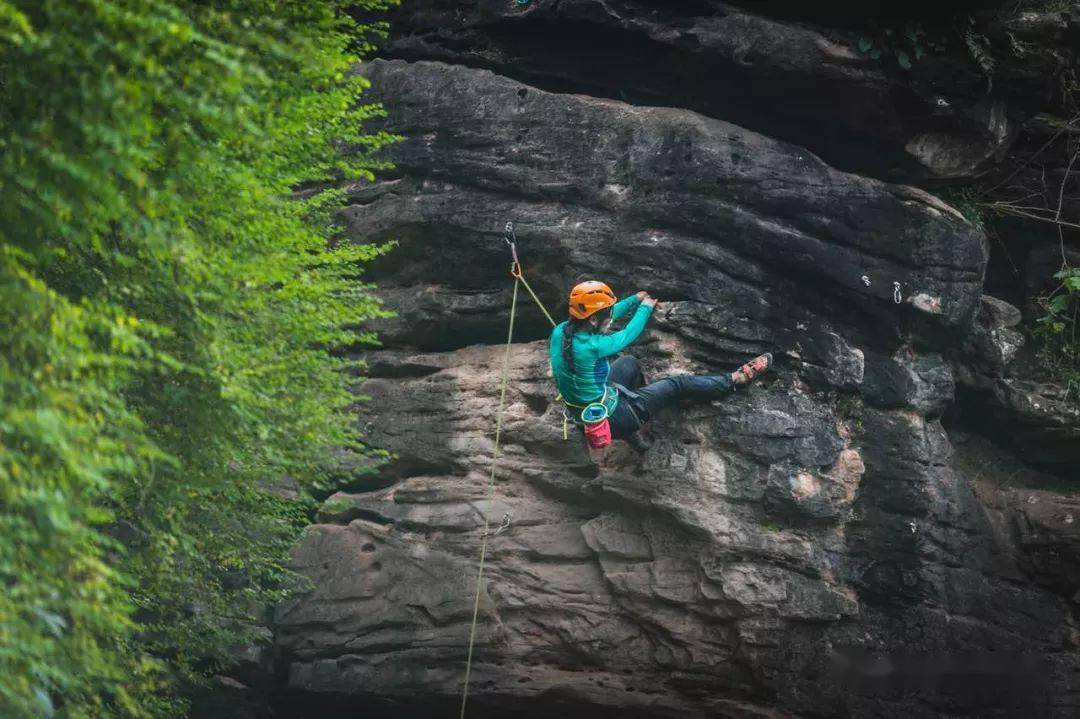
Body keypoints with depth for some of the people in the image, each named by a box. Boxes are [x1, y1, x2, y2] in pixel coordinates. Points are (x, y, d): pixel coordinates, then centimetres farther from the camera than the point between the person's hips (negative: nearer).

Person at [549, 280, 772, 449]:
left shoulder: (560, 332, -13)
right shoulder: (591, 347, -34)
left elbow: (605, 315, 6)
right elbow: (627, 335, -13)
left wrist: (635, 299, 17)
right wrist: (645, 308, 6)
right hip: (610, 419, -7)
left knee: (629, 363, 29)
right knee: (679, 384, 7)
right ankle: (738, 378, 25)